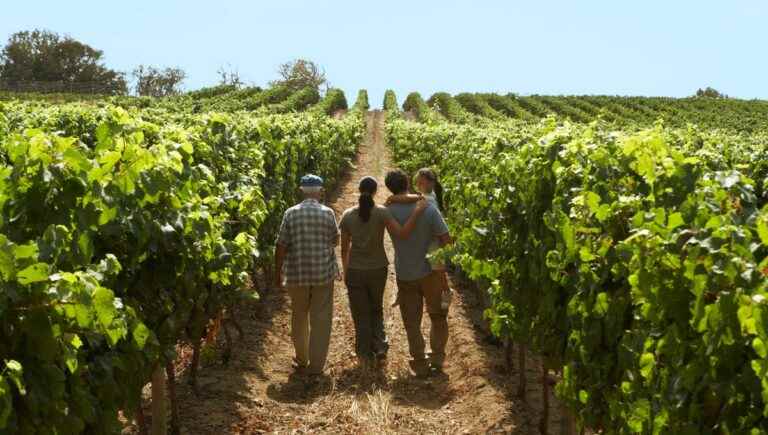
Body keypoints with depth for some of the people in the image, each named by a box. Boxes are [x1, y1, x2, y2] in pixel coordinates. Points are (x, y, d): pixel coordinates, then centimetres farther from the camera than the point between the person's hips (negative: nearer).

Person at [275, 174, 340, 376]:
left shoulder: (291, 213, -5)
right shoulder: (327, 213, -6)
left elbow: (281, 246, -6)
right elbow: (335, 241, 5)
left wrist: (278, 273, 3)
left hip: (297, 273, 1)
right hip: (323, 272, -1)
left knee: (299, 317, 17)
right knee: (320, 319, 6)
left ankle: (301, 360, 28)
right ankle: (316, 365, 9)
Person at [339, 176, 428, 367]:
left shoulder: (348, 215, -7)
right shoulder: (382, 212, -13)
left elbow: (344, 248, 0)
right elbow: (401, 234, -26)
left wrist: (345, 271, 13)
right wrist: (417, 212, -25)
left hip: (355, 271, 0)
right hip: (378, 269, 0)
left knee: (361, 315, 12)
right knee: (376, 310, 24)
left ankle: (366, 357, 17)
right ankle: (380, 345, 13)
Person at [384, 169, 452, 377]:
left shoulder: (389, 211, -12)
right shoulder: (428, 208, -16)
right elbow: (446, 239, -14)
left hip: (405, 275, 1)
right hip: (430, 272, -1)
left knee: (412, 321, 12)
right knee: (438, 316, 19)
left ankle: (421, 366, 15)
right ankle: (437, 359, 16)